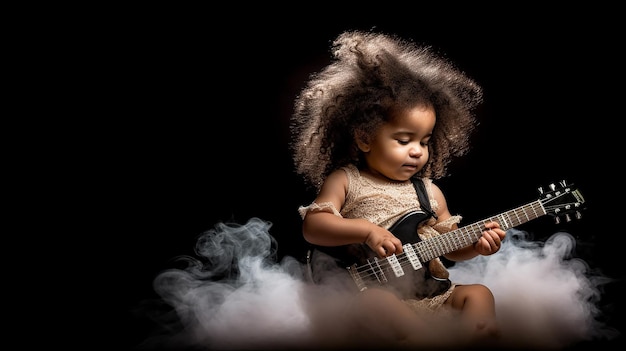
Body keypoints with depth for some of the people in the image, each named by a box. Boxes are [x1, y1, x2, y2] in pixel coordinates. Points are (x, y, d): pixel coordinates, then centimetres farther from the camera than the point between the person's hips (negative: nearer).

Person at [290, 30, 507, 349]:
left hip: (430, 293, 6)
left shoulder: (429, 191, 17)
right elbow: (312, 225, -6)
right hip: (372, 288, -6)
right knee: (372, 300, -35)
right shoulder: (345, 181, 4)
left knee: (478, 294, -11)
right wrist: (367, 230, -19)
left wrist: (475, 245, -3)